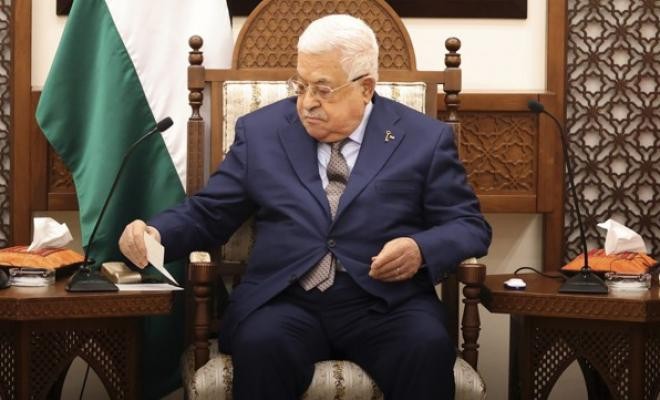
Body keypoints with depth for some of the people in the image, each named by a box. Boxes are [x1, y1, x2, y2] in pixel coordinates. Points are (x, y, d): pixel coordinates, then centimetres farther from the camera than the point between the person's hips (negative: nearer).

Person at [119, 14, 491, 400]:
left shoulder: (425, 139, 8)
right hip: (285, 300, 1)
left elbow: (470, 225, 7)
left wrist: (422, 250, -15)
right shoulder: (261, 131, 12)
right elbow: (207, 213, 14)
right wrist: (156, 233, -7)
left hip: (387, 302, 0)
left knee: (427, 348, -32)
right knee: (261, 345, -33)